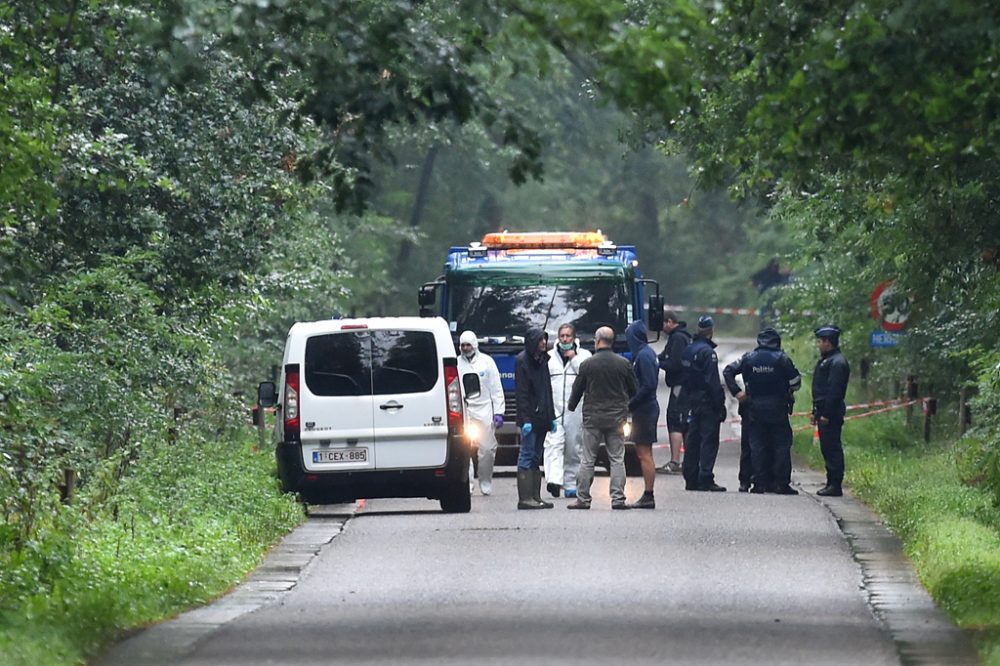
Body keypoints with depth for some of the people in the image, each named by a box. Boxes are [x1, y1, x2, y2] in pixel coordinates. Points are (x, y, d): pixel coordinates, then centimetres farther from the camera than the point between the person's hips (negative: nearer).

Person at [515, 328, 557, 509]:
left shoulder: (542, 360, 16)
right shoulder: (522, 361, -9)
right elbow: (521, 393, -14)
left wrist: (551, 417, 16)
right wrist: (525, 419, -20)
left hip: (541, 418, 8)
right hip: (530, 418, -8)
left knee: (535, 458, 9)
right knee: (527, 456, -7)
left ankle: (535, 496, 11)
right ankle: (525, 498, -8)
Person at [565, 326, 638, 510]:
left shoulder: (588, 364, -6)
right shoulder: (623, 364, -1)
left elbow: (577, 389, 3)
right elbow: (635, 390, 7)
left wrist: (571, 406, 22)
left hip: (593, 417, -1)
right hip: (617, 417, 1)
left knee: (587, 460, 5)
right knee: (617, 459, 4)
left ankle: (583, 498, 5)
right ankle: (618, 498, -2)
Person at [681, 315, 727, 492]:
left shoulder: (688, 350, 12)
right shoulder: (707, 352, -15)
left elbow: (684, 378, 15)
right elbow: (713, 382, -19)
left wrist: (689, 396, 19)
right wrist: (720, 404, -16)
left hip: (693, 400, 9)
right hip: (707, 401, -9)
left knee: (693, 439, 12)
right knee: (709, 439, -6)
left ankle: (691, 478, 14)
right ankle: (705, 479, -10)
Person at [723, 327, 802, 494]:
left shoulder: (749, 358, 3)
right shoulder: (781, 358, -5)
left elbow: (728, 371, 4)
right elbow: (795, 381, -4)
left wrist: (736, 392, 5)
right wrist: (789, 392, 16)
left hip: (754, 407, 2)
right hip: (777, 408, -2)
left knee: (757, 445, 6)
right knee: (781, 444, 3)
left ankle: (760, 483, 2)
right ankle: (782, 483, -2)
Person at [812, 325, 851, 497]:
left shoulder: (837, 362, -15)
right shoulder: (825, 360, 18)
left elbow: (834, 391, -21)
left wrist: (826, 414, -23)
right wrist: (816, 411, 21)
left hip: (831, 413, -10)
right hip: (824, 413, 10)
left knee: (832, 448, -8)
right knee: (827, 449, 12)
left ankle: (835, 485, -7)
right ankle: (831, 483, 16)